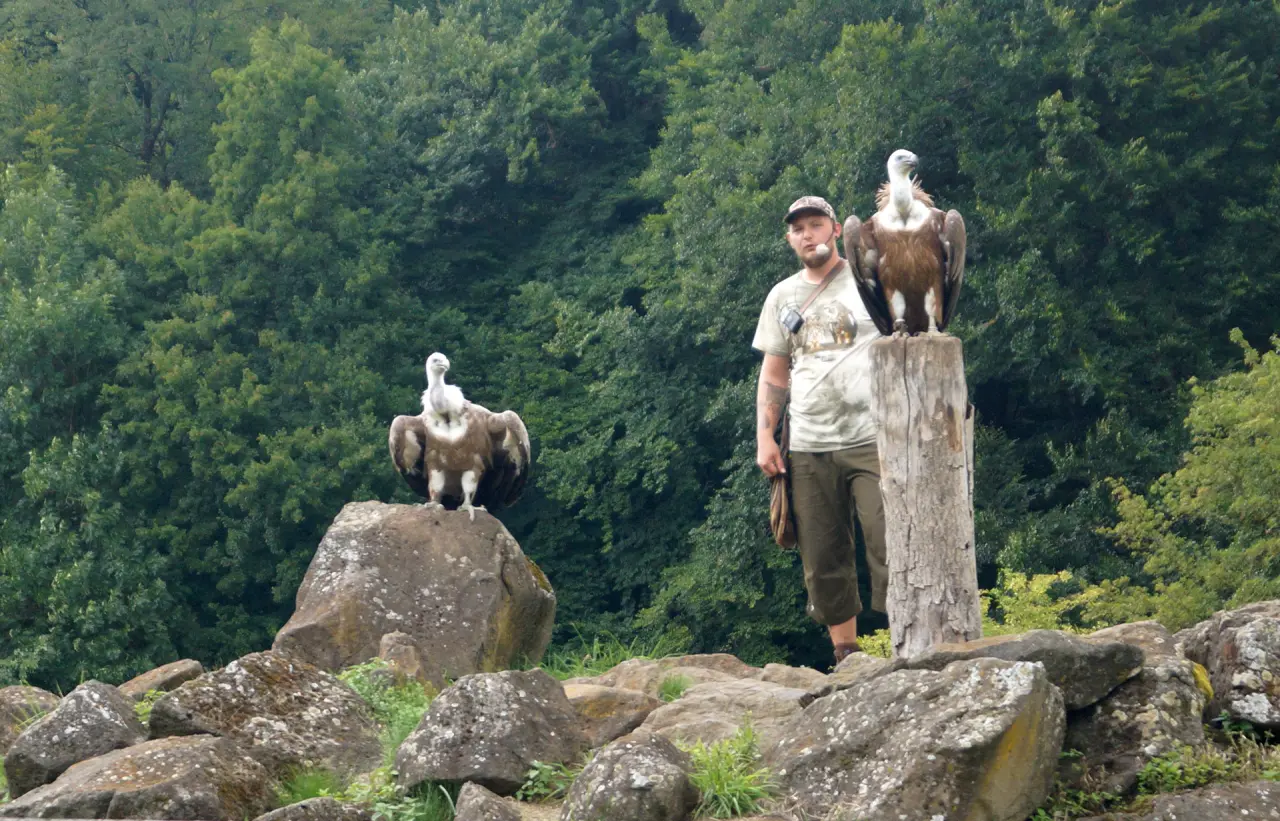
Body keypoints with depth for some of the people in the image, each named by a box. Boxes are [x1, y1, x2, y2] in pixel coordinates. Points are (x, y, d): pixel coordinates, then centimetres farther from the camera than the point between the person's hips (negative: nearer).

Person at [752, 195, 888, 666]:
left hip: (871, 441, -4)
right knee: (823, 564, 6)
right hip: (808, 450, 4)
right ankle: (845, 656, 15)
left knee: (889, 550, -12)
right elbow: (774, 373, 19)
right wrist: (764, 436, 7)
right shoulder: (782, 297, 16)